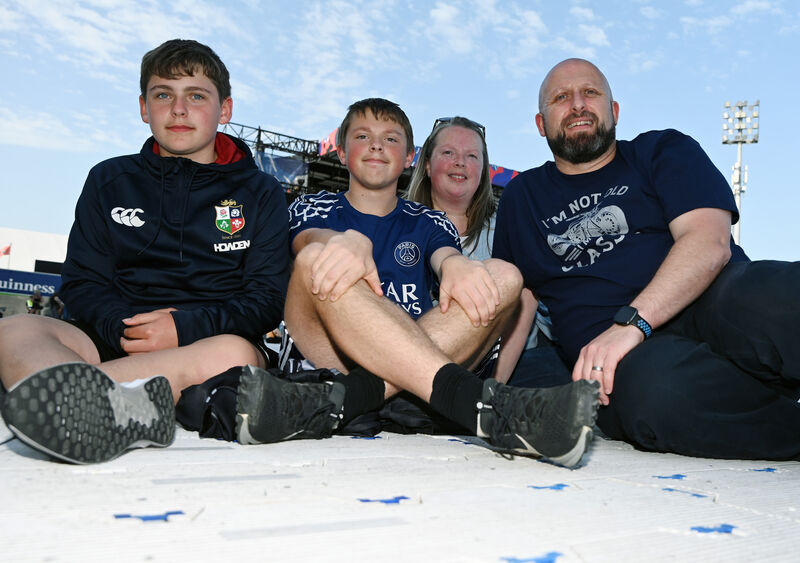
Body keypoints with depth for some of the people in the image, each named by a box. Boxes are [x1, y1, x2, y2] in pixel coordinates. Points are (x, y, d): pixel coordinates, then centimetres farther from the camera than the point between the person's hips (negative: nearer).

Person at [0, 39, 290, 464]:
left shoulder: (259, 191, 12)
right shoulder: (109, 181, 18)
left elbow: (267, 300, 4)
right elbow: (80, 281, 11)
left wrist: (185, 327, -14)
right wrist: (122, 328, -12)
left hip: (207, 344, -1)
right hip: (117, 342, 2)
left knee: (235, 353, -35)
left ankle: (59, 392, -39)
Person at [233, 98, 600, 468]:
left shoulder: (428, 224, 23)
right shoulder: (313, 209, 18)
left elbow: (443, 255, -1)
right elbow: (309, 242, -7)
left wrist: (455, 262, -28)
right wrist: (348, 241, -32)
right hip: (319, 363, -1)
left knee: (503, 276, -17)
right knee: (318, 260, -28)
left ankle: (341, 400, -36)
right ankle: (471, 400, -45)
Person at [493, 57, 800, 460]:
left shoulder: (664, 151, 14)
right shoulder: (521, 197, 23)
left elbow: (710, 242, -4)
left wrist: (631, 321, -20)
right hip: (628, 356, 2)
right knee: (649, 386, -37)